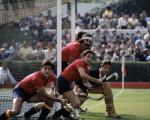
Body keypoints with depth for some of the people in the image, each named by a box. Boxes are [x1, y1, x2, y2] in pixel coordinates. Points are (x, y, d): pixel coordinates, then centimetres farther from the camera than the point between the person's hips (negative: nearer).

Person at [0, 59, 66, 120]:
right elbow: (44, 94, -31)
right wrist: (59, 100, -28)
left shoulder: (51, 76, -14)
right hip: (20, 90, -7)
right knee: (15, 111, -31)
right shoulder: (36, 77, -34)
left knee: (50, 100, -14)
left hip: (31, 93, 7)